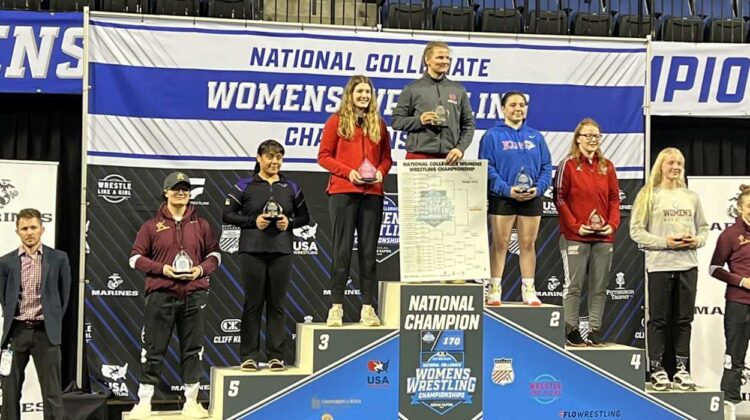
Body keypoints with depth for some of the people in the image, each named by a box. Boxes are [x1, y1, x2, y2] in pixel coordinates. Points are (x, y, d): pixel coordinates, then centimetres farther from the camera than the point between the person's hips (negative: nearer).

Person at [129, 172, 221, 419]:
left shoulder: (201, 225, 11)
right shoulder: (152, 225, 4)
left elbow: (214, 254, 15)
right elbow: (136, 257, 3)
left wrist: (202, 269, -6)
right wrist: (162, 269, -11)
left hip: (194, 296, 2)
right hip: (160, 296, -2)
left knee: (193, 349, 6)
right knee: (154, 349, 0)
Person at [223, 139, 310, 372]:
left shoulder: (291, 187, 11)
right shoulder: (245, 186, 4)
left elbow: (304, 216, 15)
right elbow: (227, 214, 3)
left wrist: (290, 222, -5)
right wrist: (252, 220, -10)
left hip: (281, 251, 2)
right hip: (252, 250, -2)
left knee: (277, 304, 4)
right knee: (253, 304, 1)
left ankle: (276, 355, 9)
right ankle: (249, 355, 7)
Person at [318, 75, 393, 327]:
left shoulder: (378, 123, 14)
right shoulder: (337, 121, 4)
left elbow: (387, 157, 17)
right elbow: (324, 156, 1)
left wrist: (381, 171, -4)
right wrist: (348, 171, -12)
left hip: (372, 193, 3)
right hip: (343, 192, -3)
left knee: (369, 251, 3)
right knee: (342, 250, -2)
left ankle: (368, 308, 6)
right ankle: (336, 307, 3)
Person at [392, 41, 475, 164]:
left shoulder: (459, 90, 14)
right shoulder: (412, 89, 7)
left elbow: (468, 125, 13)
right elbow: (397, 121, 4)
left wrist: (460, 148, -1)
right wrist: (419, 120, -13)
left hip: (449, 158, 2)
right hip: (419, 156, -2)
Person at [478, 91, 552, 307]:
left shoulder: (536, 137, 12)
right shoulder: (492, 135, 0)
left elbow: (546, 167, 10)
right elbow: (487, 168, -6)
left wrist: (538, 188, -8)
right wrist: (507, 189, -16)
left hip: (531, 199, 3)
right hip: (502, 198, -3)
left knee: (528, 244, 6)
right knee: (500, 244, 0)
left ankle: (528, 289, 12)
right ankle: (495, 289, 5)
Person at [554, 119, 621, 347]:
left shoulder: (607, 166, 12)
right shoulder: (568, 164, -1)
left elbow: (614, 198, 12)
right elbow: (559, 198, -4)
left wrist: (612, 224, -3)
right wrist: (575, 226, -11)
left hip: (603, 237, 5)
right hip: (575, 237, -4)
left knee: (599, 287, 6)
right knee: (573, 286, -1)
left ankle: (595, 331, 12)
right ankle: (571, 330, 6)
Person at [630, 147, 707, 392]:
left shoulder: (691, 197, 12)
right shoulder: (649, 195, -1)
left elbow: (703, 227, 16)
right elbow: (636, 231, -6)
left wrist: (697, 240, -5)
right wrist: (665, 242, -15)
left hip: (688, 265, 4)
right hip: (660, 265, -4)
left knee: (684, 320, 7)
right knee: (659, 319, 1)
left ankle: (681, 369, 14)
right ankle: (656, 369, 8)